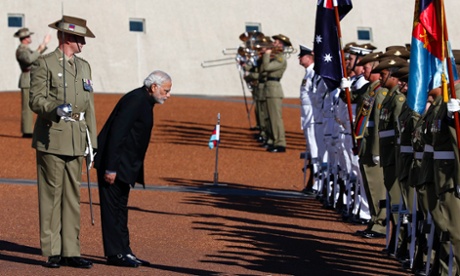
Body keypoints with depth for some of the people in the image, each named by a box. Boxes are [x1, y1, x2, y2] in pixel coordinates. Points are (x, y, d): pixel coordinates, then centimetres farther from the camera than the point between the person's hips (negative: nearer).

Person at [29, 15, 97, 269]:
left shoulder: (84, 67, 17)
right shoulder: (44, 64, -3)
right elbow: (36, 100, -10)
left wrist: (92, 142, 14)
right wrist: (55, 109, -30)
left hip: (76, 140, 6)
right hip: (52, 138, -6)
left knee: (73, 195, 6)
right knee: (51, 195, -3)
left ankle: (71, 252, 8)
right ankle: (52, 252, 1)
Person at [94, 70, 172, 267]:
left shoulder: (145, 101, 13)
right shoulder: (135, 100, -19)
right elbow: (116, 134, -24)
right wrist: (110, 168, -25)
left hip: (123, 165, 10)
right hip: (113, 164, -10)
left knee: (120, 208, 13)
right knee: (113, 208, -5)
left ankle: (123, 251, 17)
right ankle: (115, 254, -1)